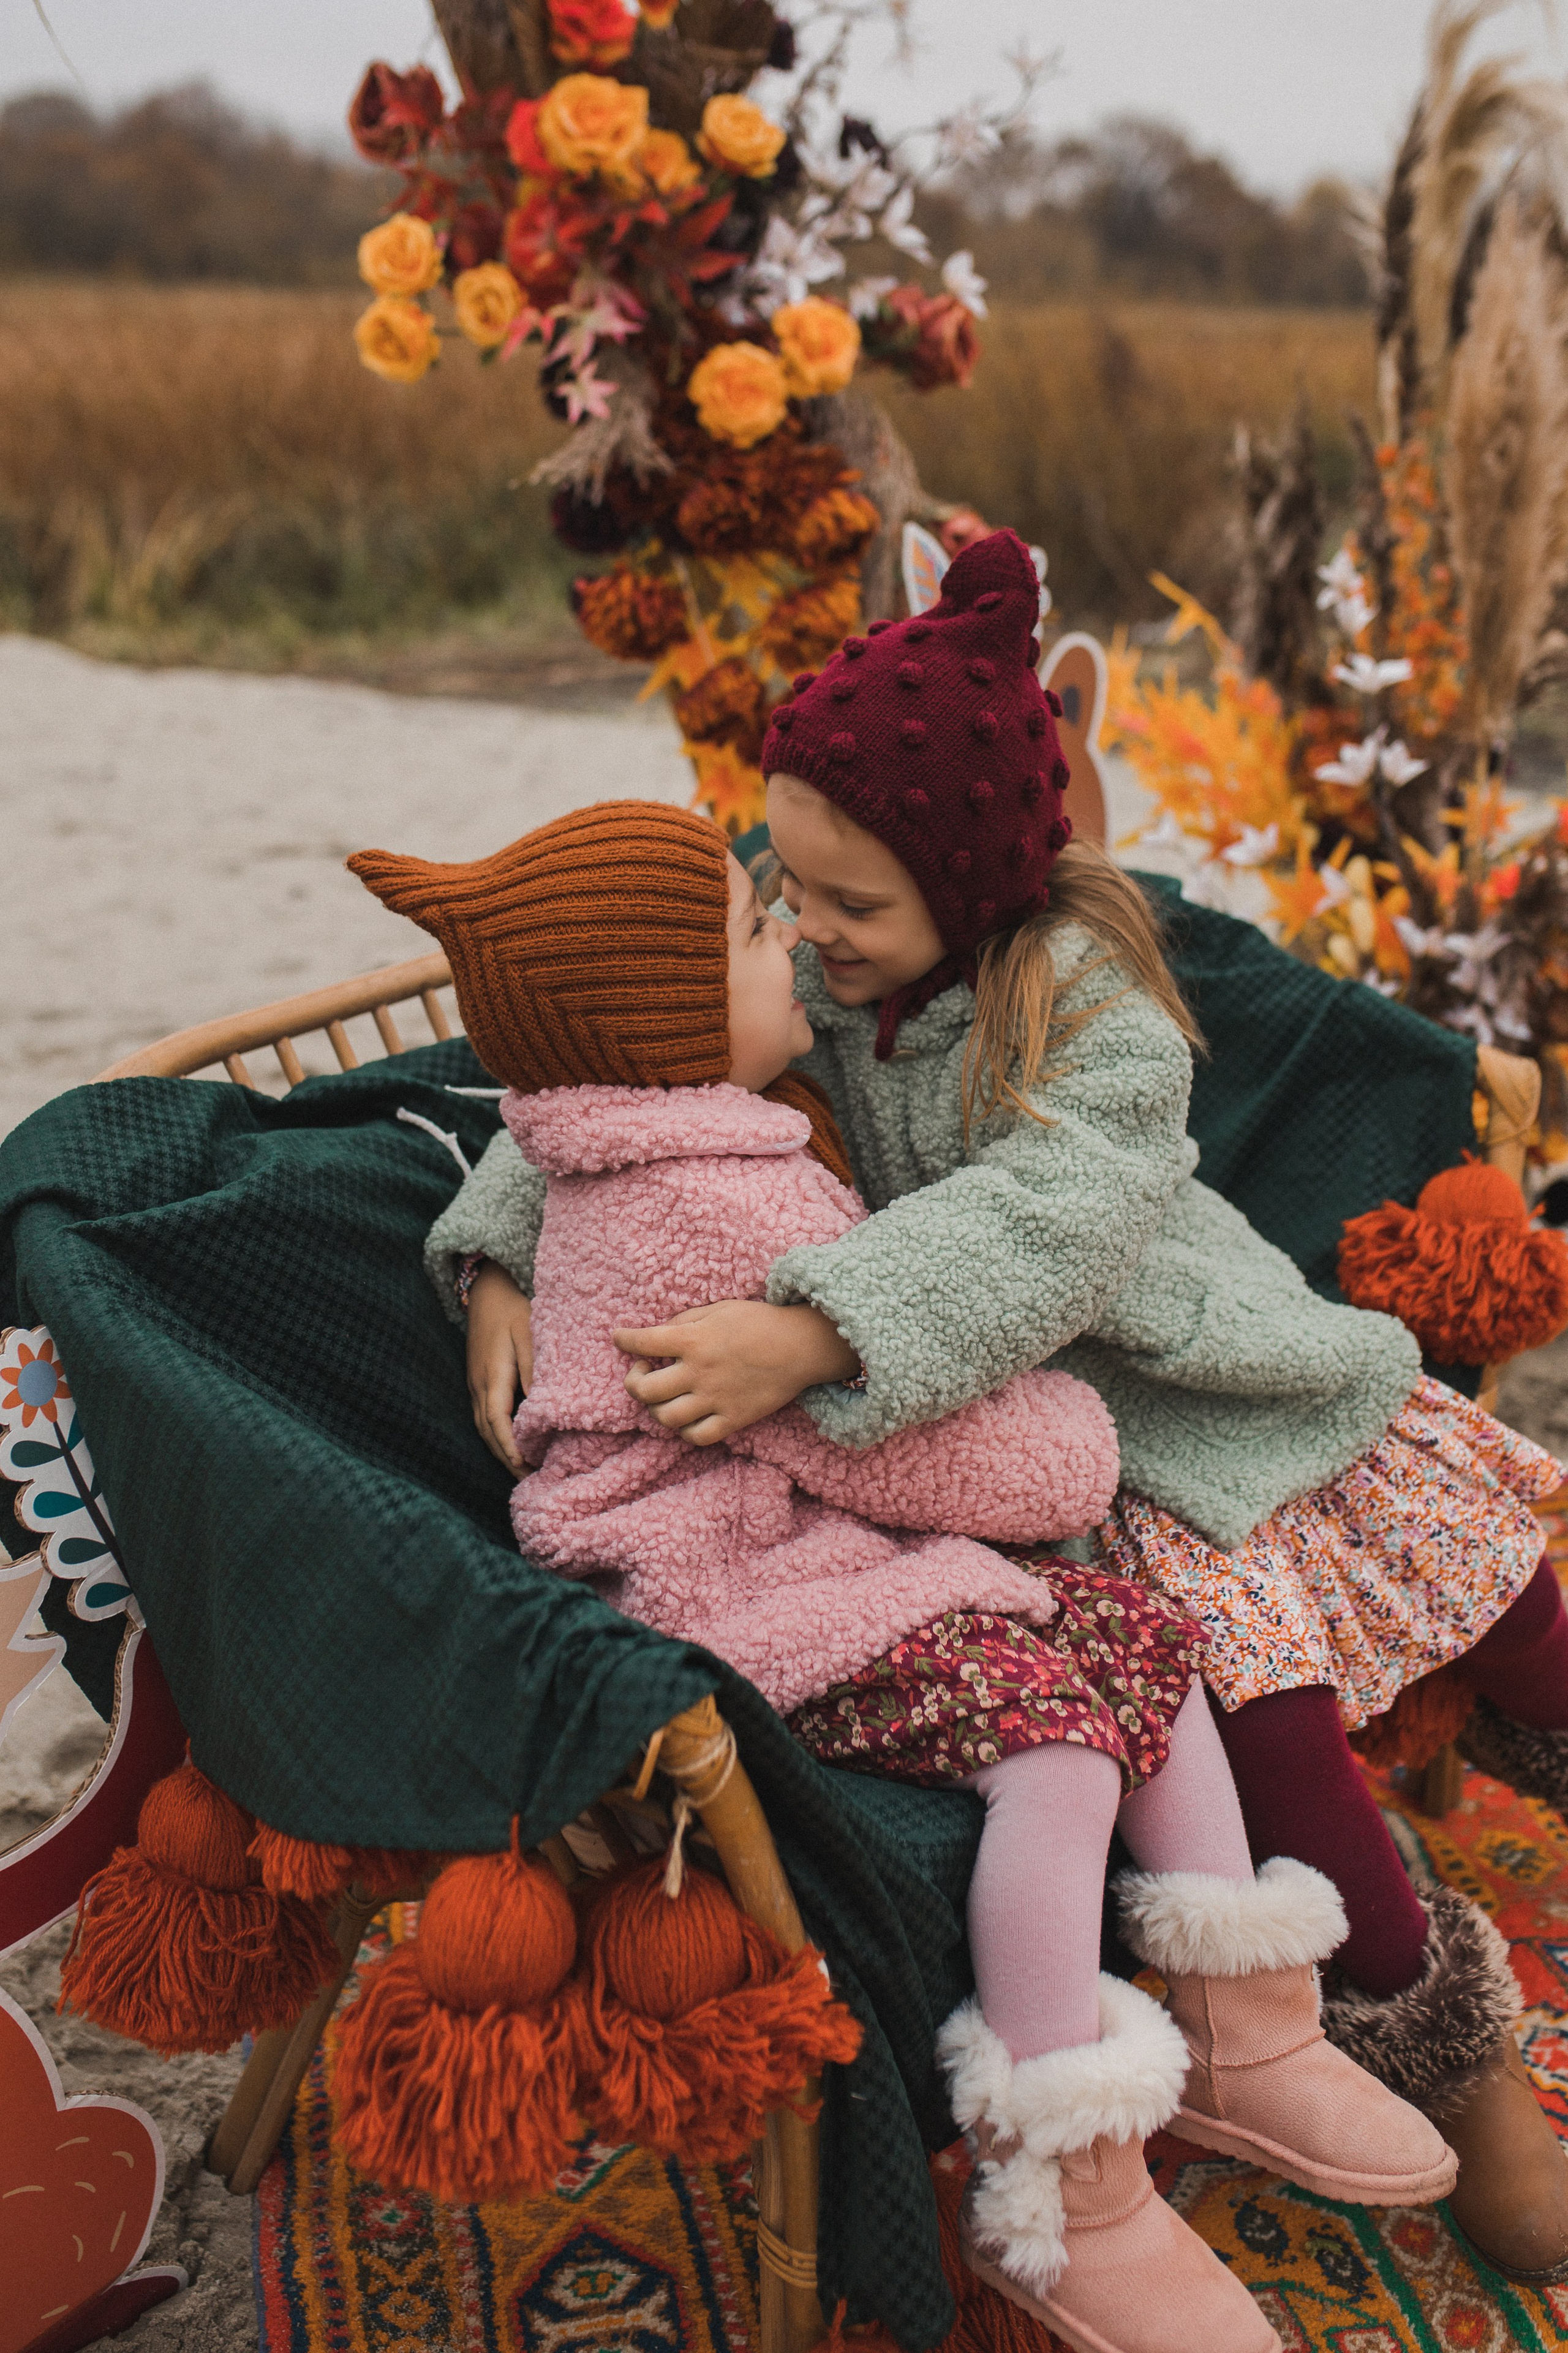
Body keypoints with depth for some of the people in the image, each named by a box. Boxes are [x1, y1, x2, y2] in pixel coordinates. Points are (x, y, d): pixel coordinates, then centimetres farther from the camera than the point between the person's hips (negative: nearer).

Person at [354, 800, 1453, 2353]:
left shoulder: (728, 1141, 11)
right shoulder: (707, 1212, -24)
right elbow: (897, 1431, -19)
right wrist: (1068, 1450, -2)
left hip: (842, 1534, 11)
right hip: (761, 1595, -11)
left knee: (1144, 1641, 3)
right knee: (1053, 1732, -26)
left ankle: (1240, 2042, 14)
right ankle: (1064, 2207, -16)